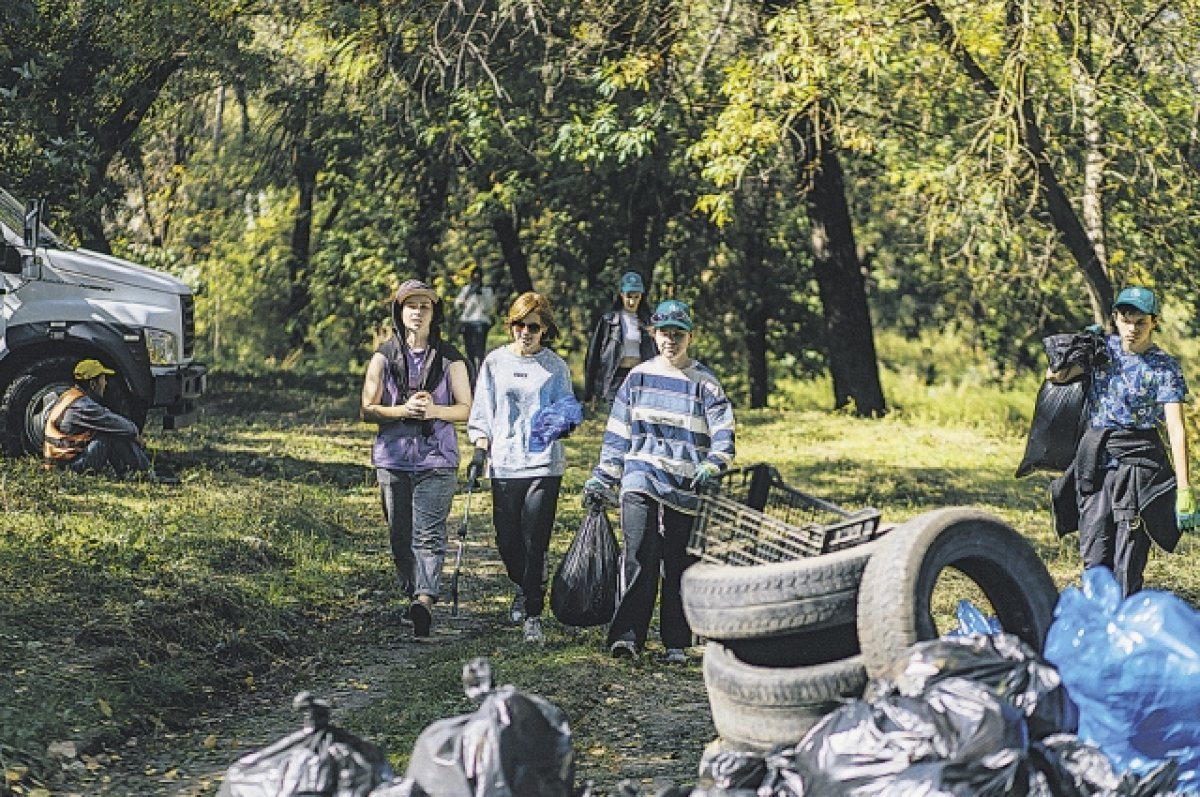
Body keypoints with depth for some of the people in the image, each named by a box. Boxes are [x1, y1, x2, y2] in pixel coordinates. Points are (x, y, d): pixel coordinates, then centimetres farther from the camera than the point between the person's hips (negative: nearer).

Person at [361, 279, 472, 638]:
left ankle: (425, 598, -25)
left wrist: (435, 411, -14)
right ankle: (410, 595, 17)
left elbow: (466, 408, 7)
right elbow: (368, 409, 4)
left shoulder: (449, 358, 6)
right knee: (400, 536, 6)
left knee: (428, 533, -14)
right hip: (393, 457, 2)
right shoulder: (384, 356, 8)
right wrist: (403, 410, -14)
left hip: (436, 459, -2)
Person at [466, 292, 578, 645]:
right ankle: (523, 587, 35)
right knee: (507, 539, 5)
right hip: (504, 463, 2)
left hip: (544, 463, -2)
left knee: (535, 542, -7)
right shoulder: (495, 362, 9)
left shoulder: (556, 367, 5)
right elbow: (481, 413, 12)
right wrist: (480, 450, 2)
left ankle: (533, 616, -1)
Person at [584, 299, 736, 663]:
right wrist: (603, 478, 13)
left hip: (686, 489, -1)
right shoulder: (639, 377, 10)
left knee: (679, 566, 4)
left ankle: (676, 643, 12)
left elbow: (724, 431, -5)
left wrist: (712, 465, -24)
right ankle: (627, 635, -15)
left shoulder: (704, 382, 3)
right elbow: (618, 430, 15)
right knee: (638, 558, -13)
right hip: (641, 482, 1)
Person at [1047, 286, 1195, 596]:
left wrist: (1184, 489, -21)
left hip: (1136, 462, -4)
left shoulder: (1165, 368, -6)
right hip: (1094, 462, 4)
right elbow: (1056, 375, 8)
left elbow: (1177, 430, -13)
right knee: (1094, 556, 4)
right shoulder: (1104, 347, 8)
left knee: (1128, 562, -7)